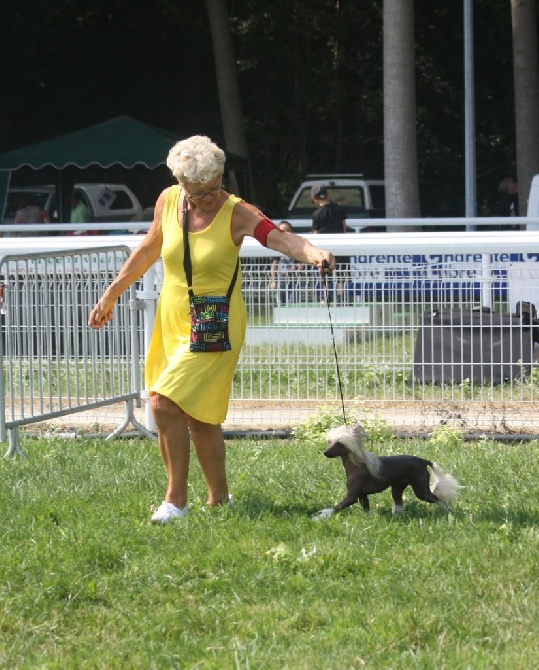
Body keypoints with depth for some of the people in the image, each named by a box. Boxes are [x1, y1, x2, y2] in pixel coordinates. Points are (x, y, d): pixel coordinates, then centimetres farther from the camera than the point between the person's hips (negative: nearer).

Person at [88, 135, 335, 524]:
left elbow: (281, 239, -31)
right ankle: (219, 498, 26)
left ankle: (176, 499, -5)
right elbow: (149, 249, 16)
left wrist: (315, 254, -51)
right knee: (198, 418, 12)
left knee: (165, 404, -17)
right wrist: (111, 294, 22)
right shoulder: (169, 201, 0)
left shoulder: (236, 213, -15)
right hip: (172, 322, 6)